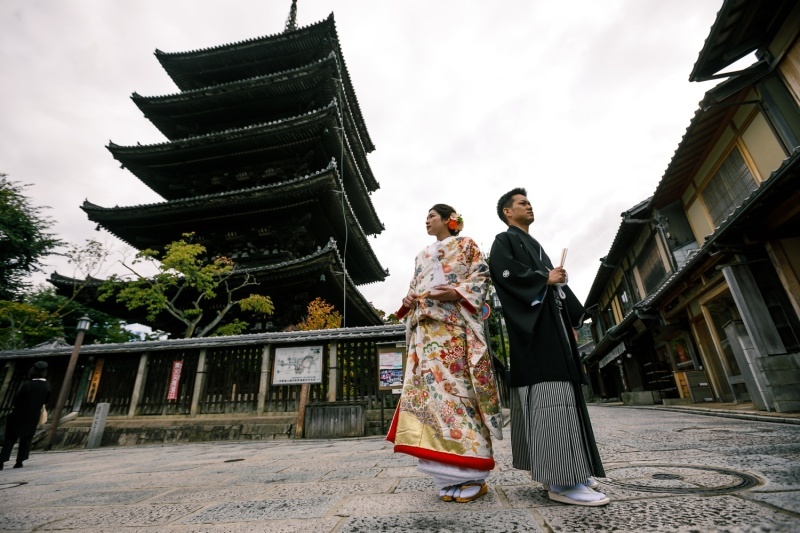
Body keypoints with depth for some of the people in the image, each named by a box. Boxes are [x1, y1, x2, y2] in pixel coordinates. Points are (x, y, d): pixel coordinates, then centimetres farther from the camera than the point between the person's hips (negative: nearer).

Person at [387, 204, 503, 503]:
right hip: (425, 326, 6)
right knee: (427, 386, -3)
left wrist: (457, 292, -16)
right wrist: (408, 302, 4)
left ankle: (469, 476, -6)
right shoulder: (422, 255, 29)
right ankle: (451, 476, 4)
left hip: (453, 323, -6)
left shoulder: (466, 244, 13)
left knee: (454, 385, -14)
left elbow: (481, 275, 1)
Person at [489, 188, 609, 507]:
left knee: (561, 393, 6)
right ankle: (560, 480, -15)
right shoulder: (504, 241, 4)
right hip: (533, 324, -9)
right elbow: (504, 272, -17)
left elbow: (557, 282, 24)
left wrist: (572, 321, 15)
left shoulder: (534, 244, 30)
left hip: (552, 321, 10)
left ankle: (564, 471, 13)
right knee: (548, 394, -16)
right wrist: (544, 278, -9)